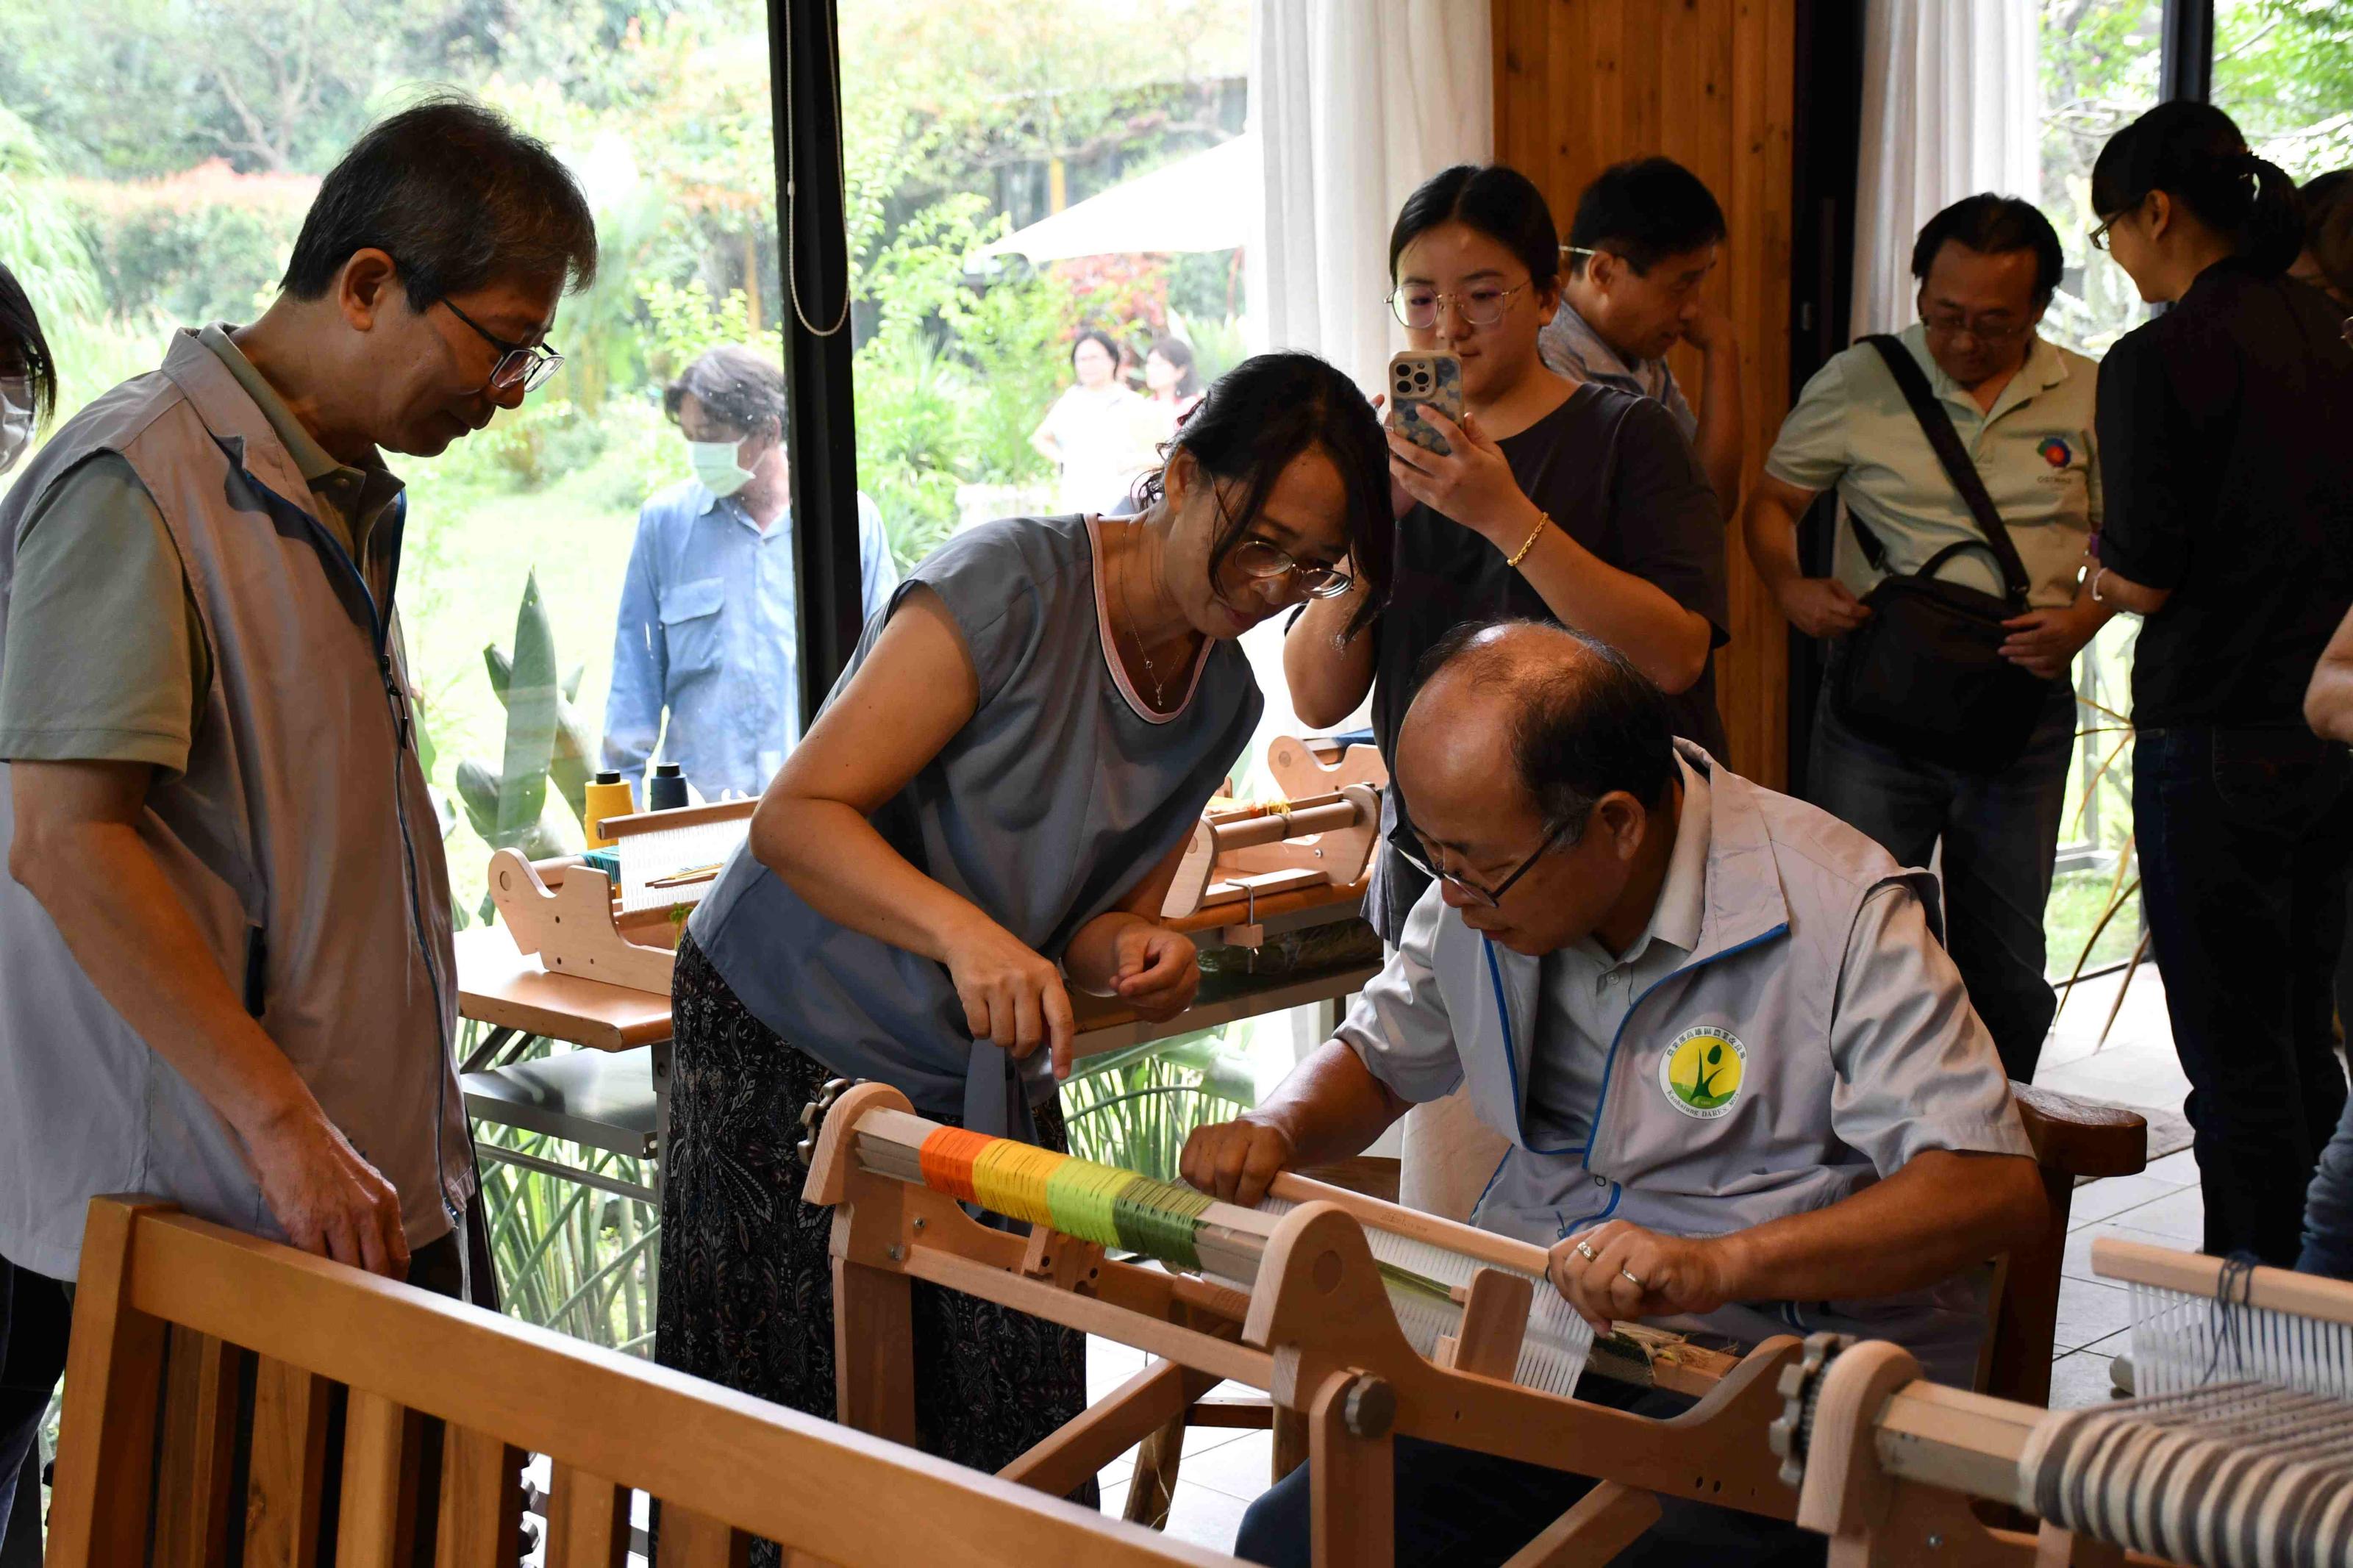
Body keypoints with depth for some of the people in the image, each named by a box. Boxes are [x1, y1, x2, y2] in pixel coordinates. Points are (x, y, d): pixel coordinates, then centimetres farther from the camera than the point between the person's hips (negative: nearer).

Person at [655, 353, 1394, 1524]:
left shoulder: (1225, 699, 5)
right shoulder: (1015, 584, -17)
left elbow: (1095, 919, 10)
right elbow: (797, 815, -21)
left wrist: (1135, 951, -14)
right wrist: (966, 930, -37)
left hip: (983, 1076, 6)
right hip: (784, 1042, -6)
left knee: (1016, 1449, 0)